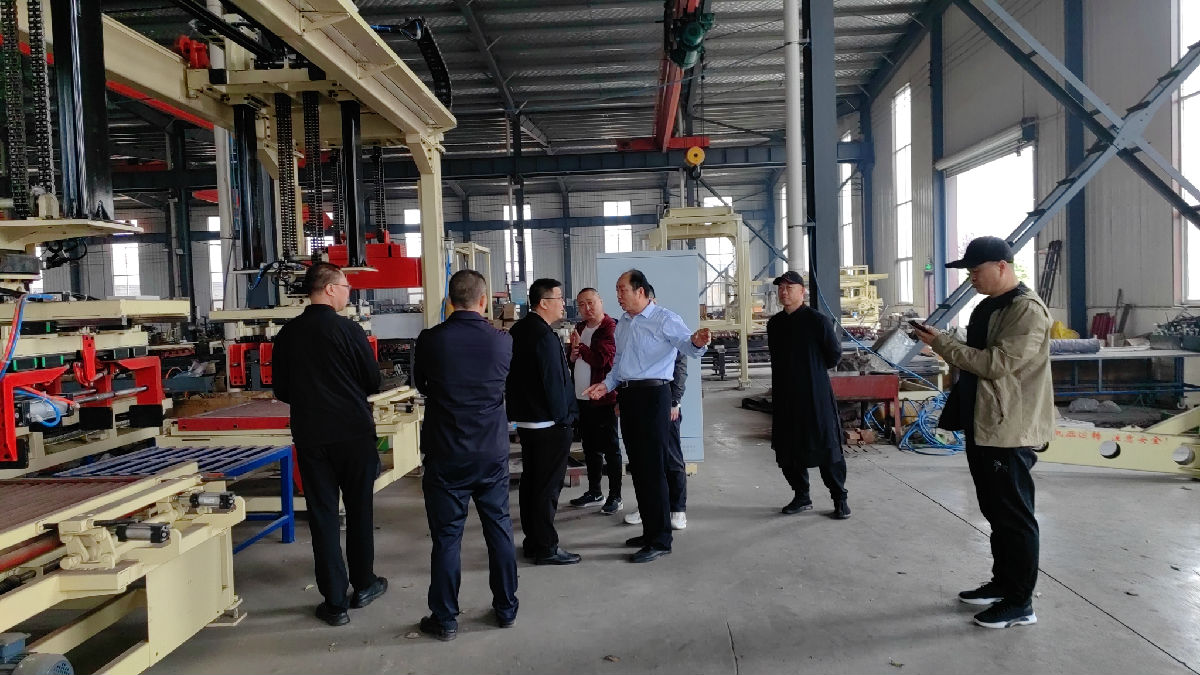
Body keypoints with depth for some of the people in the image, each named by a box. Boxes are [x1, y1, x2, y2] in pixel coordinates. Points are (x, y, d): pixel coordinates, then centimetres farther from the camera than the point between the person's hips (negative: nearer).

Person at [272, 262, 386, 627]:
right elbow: (372, 381, -5)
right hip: (354, 433, -3)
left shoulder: (287, 334, 1)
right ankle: (363, 585, 27)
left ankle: (335, 601, 12)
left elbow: (281, 391, 8)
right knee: (359, 509, 14)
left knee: (322, 515, 8)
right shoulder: (347, 330, -12)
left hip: (309, 436, 3)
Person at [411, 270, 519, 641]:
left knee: (447, 535, 7)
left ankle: (445, 619, 17)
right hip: (493, 453, 2)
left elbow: (421, 386, 7)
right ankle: (506, 608, 24)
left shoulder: (429, 340, -10)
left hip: (446, 455, -2)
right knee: (499, 529, 13)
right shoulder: (502, 341, -6)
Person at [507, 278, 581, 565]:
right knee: (548, 486, -1)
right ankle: (546, 549, 6)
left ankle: (532, 541, 26)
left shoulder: (517, 331, 10)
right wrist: (564, 418, -13)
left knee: (530, 481, 16)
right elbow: (554, 381, -21)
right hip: (549, 423, -10)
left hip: (525, 420, 10)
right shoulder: (544, 336, -20)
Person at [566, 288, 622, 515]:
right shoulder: (579, 328, 13)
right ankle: (594, 492, 28)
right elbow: (571, 360, 19)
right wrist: (572, 354, -3)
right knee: (590, 447, 16)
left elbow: (601, 359, -23)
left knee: (610, 448, 1)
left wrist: (580, 347, -11)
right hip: (582, 397, 8)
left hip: (604, 398, -8)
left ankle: (615, 496, 9)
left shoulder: (610, 328, -12)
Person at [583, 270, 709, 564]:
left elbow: (686, 344, -24)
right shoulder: (623, 323, 16)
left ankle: (660, 540, 4)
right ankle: (650, 530, 27)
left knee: (652, 468, -6)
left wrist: (697, 342, -46)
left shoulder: (664, 319, -9)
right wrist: (607, 385, 11)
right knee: (637, 466, 14)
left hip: (652, 395, -8)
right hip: (627, 396, 9)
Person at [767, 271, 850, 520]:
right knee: (787, 450, 9)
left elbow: (834, 353, 0)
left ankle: (840, 499, 13)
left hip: (815, 396, -6)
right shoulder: (774, 324, 9)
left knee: (826, 447, -1)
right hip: (784, 397, 6)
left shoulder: (817, 320, -8)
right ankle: (802, 497, 24)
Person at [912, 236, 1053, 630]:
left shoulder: (1028, 310, -16)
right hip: (983, 424, 10)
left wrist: (942, 344, -19)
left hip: (1011, 429, -10)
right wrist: (942, 344, 7)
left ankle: (1021, 602, 10)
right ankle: (1002, 583, 31)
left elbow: (997, 363, -23)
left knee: (1014, 514, 0)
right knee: (995, 511, 18)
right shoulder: (986, 308, 14)